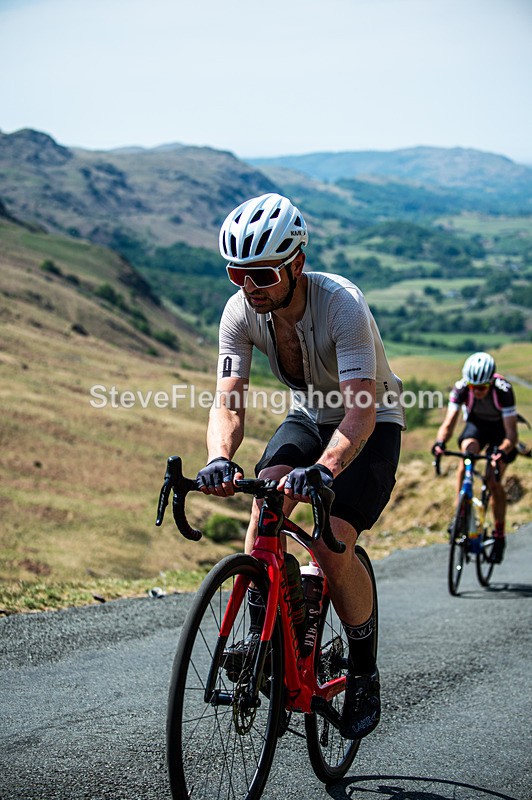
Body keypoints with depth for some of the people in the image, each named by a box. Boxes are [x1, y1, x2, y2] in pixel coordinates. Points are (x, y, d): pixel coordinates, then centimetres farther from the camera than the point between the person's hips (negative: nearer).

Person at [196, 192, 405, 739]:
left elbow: (362, 411, -42)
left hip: (372, 423, -4)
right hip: (308, 415, 5)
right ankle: (262, 632, -12)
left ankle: (365, 675, 2)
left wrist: (324, 469, -60)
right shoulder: (241, 311, -19)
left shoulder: (342, 305, -34)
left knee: (331, 544, -21)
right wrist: (220, 460, -46)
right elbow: (228, 403, -24)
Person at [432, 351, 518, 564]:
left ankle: (499, 535, 5)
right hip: (476, 424, 2)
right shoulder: (460, 388, -29)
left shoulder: (503, 390, -36)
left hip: (501, 429, -2)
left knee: (494, 482, -13)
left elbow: (511, 433, -37)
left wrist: (502, 451, -56)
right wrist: (440, 442, -52)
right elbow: (449, 422, -32)